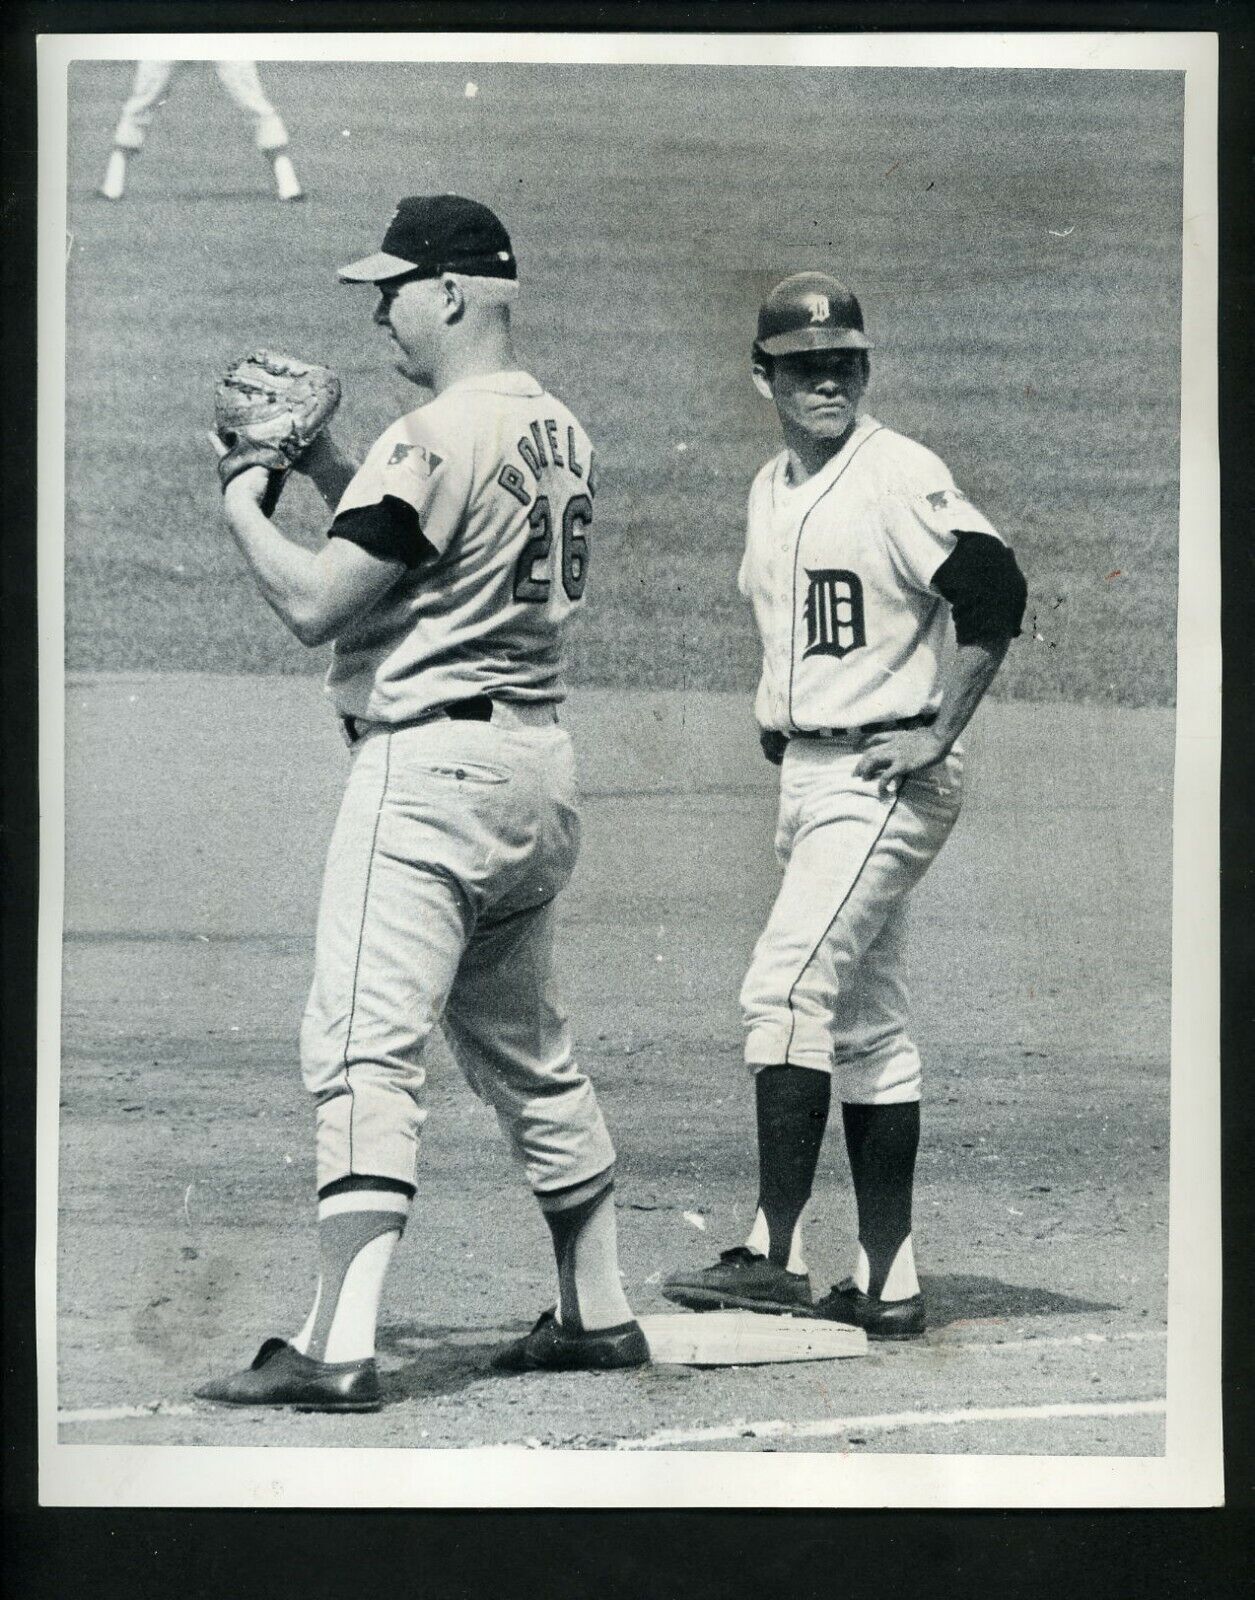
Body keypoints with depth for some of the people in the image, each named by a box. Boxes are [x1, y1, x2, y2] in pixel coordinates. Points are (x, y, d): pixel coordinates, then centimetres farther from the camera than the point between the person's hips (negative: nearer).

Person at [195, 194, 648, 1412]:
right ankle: (598, 1313, 28)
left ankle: (337, 1347, -21)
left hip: (431, 761, -10)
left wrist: (243, 510, 0)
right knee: (527, 1052, 20)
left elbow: (314, 604, -17)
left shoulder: (439, 437, -16)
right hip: (537, 764, 10)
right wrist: (319, 463, 17)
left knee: (362, 1050, -14)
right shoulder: (559, 432, 12)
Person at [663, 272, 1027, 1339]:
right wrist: (782, 733, 15)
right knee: (863, 1024, 9)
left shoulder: (900, 476, -12)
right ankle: (887, 1282, 12)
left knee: (789, 987, -18)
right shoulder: (773, 490, 15)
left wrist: (937, 735, -19)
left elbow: (994, 593, -20)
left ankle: (776, 1252, -19)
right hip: (807, 776, 9)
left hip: (887, 780, -9)